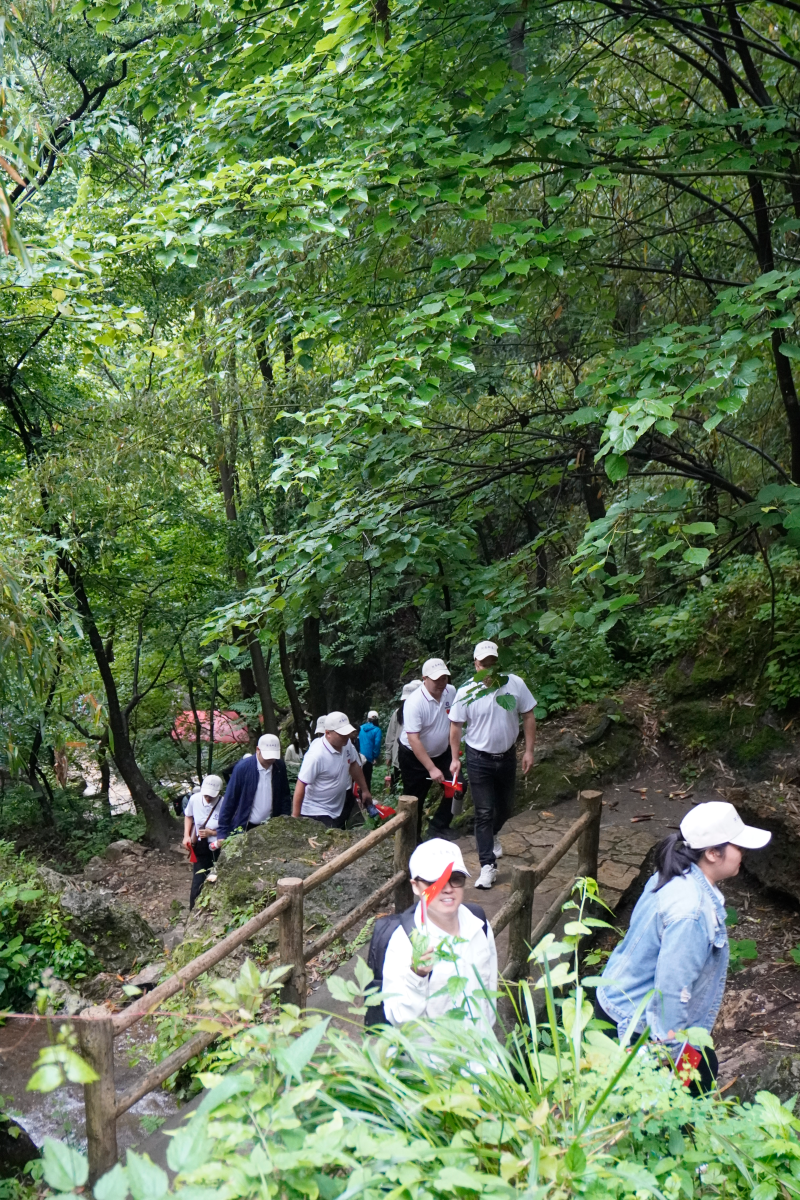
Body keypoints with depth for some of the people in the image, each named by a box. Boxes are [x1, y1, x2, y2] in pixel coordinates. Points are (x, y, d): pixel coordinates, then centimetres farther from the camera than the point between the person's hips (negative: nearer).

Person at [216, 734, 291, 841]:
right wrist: (222, 832, -9)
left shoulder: (280, 766, -1)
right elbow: (230, 800, -8)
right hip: (244, 828, -3)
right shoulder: (243, 767, -12)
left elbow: (285, 795, 11)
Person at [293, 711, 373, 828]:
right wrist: (295, 817, -23)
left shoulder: (346, 743, -8)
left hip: (338, 809, 8)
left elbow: (353, 764, 12)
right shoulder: (316, 755, -30)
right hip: (316, 813, -8)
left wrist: (365, 790, 16)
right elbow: (301, 785, -26)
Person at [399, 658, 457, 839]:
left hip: (441, 753, 6)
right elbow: (414, 739, -30)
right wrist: (431, 768, -33)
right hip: (414, 757, -6)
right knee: (415, 801, 3)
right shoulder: (414, 702, -28)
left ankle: (437, 826, 4)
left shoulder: (451, 692, -9)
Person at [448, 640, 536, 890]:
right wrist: (455, 759, -4)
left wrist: (529, 750, -2)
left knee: (505, 806, 20)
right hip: (479, 759, -3)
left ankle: (491, 836, 51)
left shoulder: (515, 684, -10)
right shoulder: (466, 692, -13)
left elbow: (528, 716, 0)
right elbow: (456, 726, -4)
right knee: (484, 812, -3)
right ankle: (488, 866, 1)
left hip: (507, 756, 3)